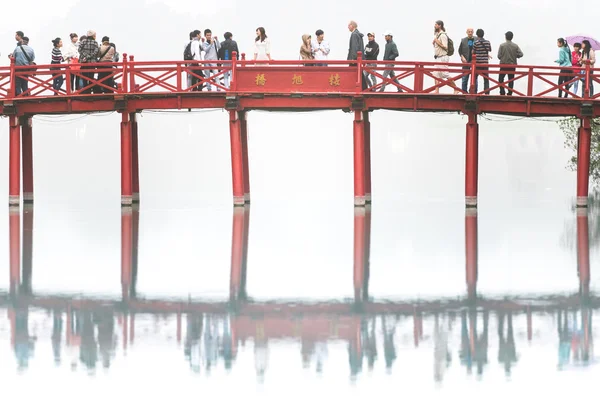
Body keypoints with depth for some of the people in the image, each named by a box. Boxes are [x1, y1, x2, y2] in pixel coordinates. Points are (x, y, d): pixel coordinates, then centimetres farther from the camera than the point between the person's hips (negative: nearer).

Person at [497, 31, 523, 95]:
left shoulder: (502, 45, -8)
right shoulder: (515, 46, -4)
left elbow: (499, 56, -9)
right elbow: (520, 54, -7)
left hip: (503, 65, -2)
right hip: (512, 65, 2)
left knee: (501, 79, 9)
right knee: (511, 80, 7)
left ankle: (502, 93, 1)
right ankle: (510, 93, 5)